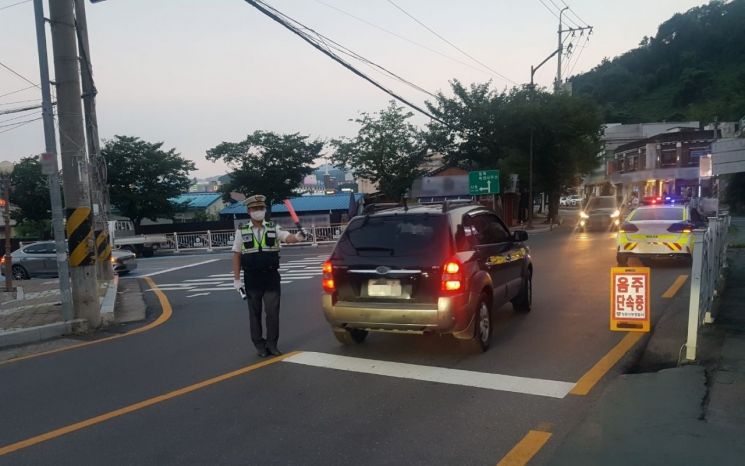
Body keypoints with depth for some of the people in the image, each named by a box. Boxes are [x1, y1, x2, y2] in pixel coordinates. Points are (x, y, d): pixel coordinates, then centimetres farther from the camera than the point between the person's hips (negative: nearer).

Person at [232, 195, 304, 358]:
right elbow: (236, 256, 2)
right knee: (255, 313, 8)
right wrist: (236, 279, -2)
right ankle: (259, 345, 20)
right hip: (252, 279, 0)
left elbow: (288, 237, -13)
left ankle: (272, 344, 14)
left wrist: (298, 237, -37)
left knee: (273, 312, 0)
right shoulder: (242, 231, 2)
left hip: (271, 277, 0)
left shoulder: (274, 228, 3)